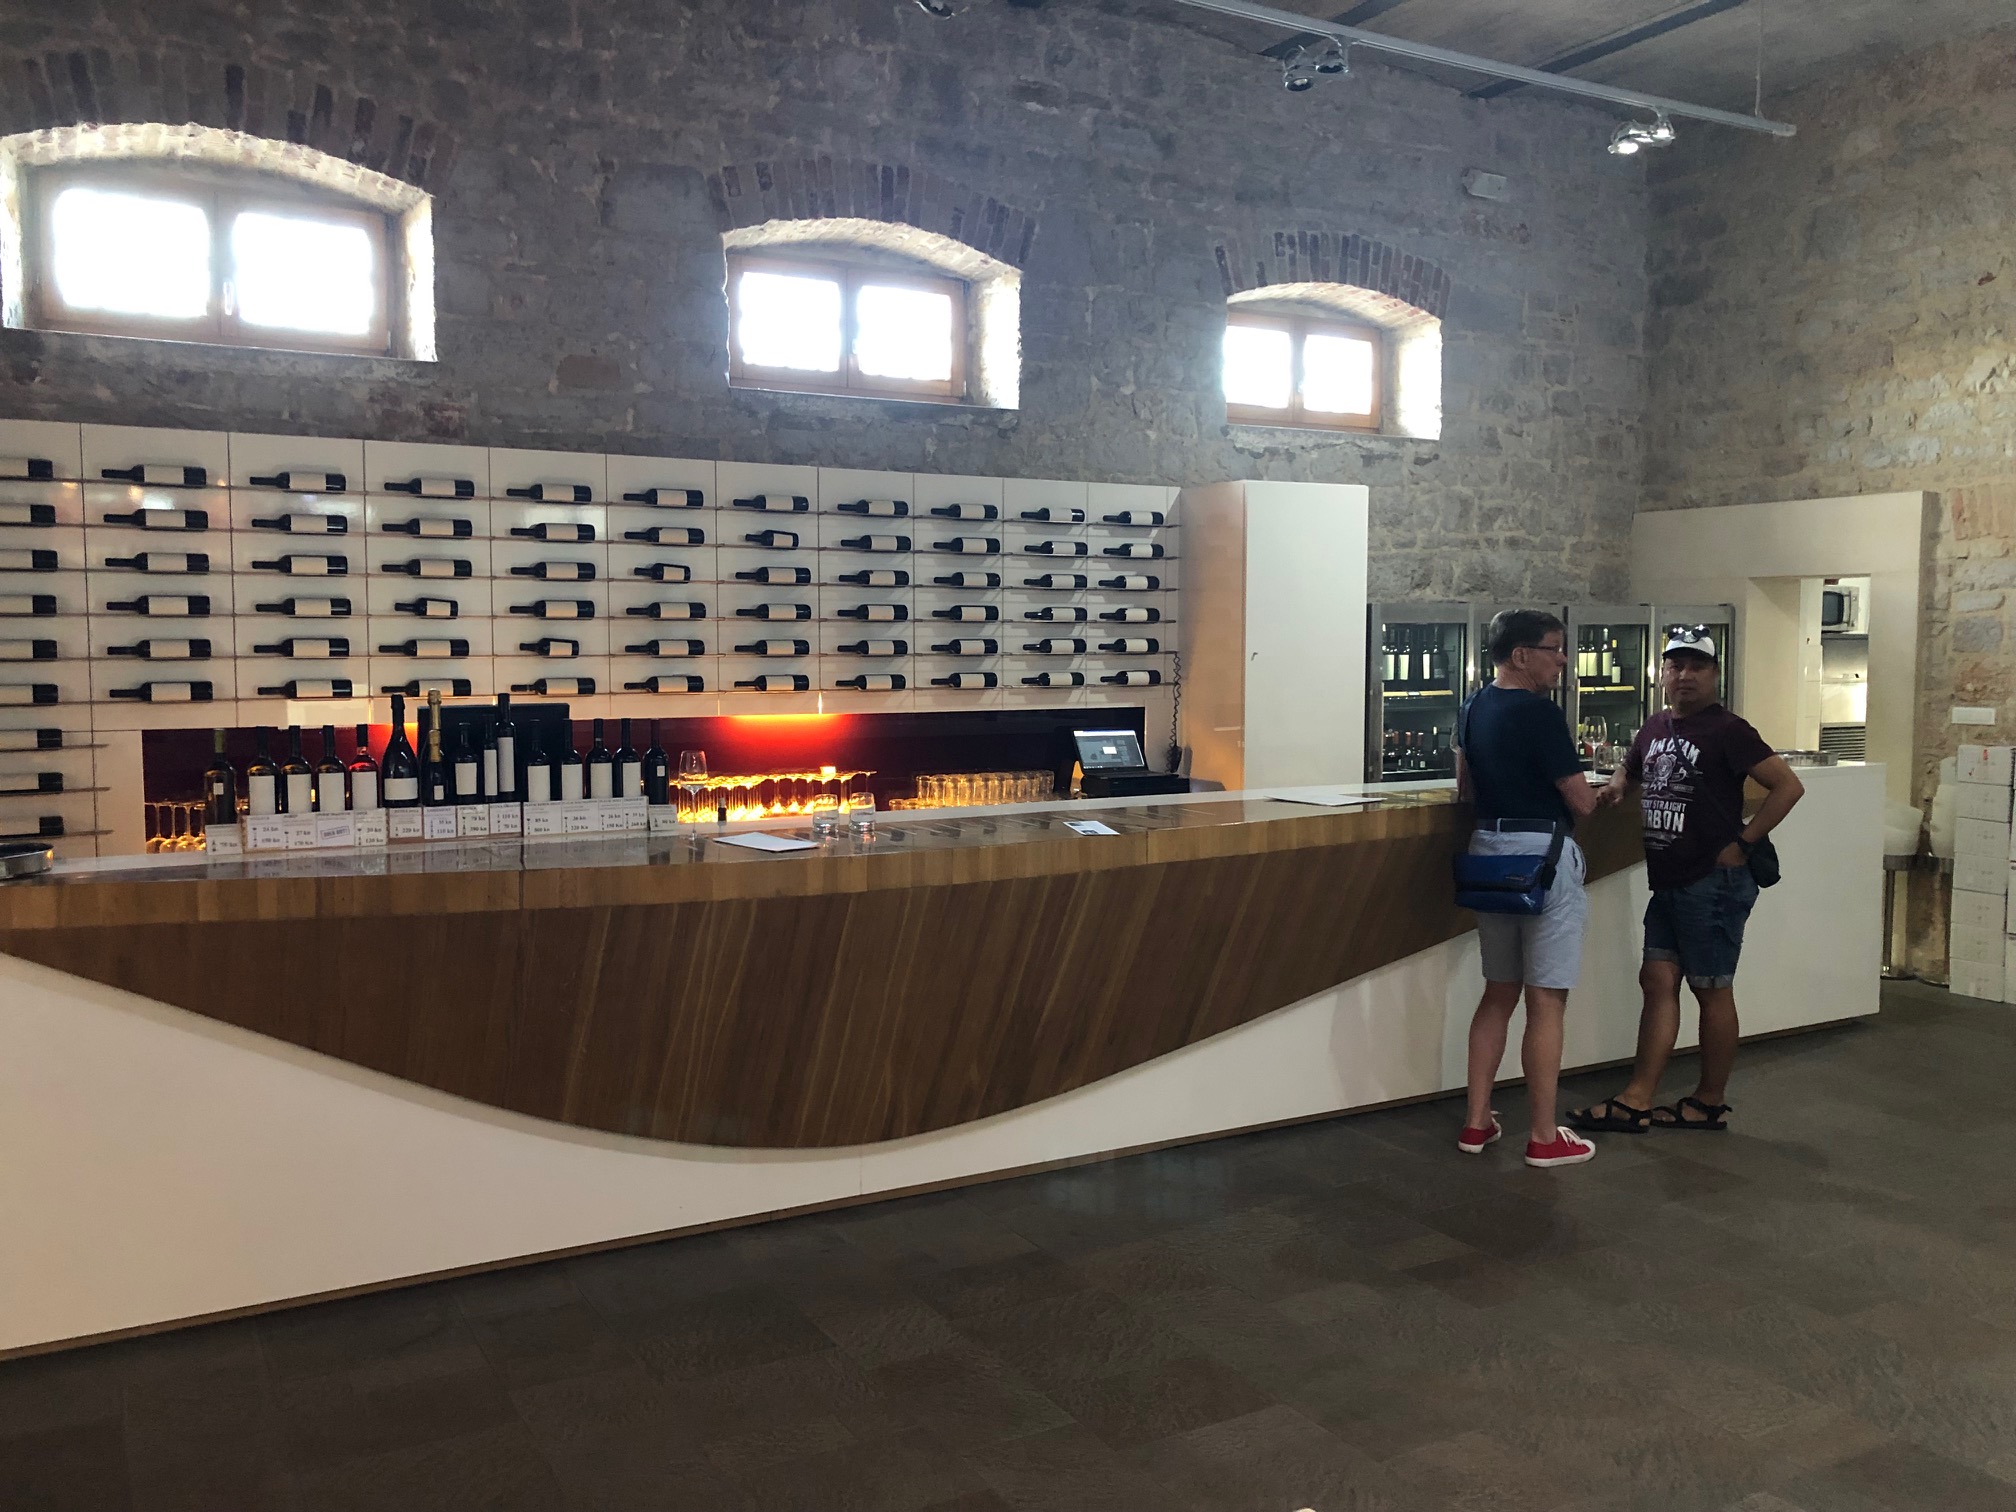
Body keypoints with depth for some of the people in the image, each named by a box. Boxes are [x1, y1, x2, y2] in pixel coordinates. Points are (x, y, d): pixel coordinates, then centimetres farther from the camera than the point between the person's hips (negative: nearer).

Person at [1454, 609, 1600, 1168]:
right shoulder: (1540, 712, -16)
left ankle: (1477, 1122, 19)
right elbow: (1581, 802, -11)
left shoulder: (1474, 708, 10)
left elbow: (1464, 787, 20)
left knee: (1499, 992, 15)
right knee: (1546, 1000, 0)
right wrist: (1591, 795, 10)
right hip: (1541, 854, -8)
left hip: (1488, 848, 8)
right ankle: (1544, 1138, 7)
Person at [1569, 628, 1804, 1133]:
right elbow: (1630, 772, 29)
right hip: (1667, 882, 8)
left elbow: (1788, 786, -14)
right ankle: (1636, 1099, 9)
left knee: (1712, 991, 4)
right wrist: (1616, 787, 6)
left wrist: (1742, 842, -15)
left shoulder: (1726, 730, -11)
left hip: (1713, 883, -8)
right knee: (1658, 982, 6)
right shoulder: (1656, 727, 11)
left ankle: (1710, 1103, 17)